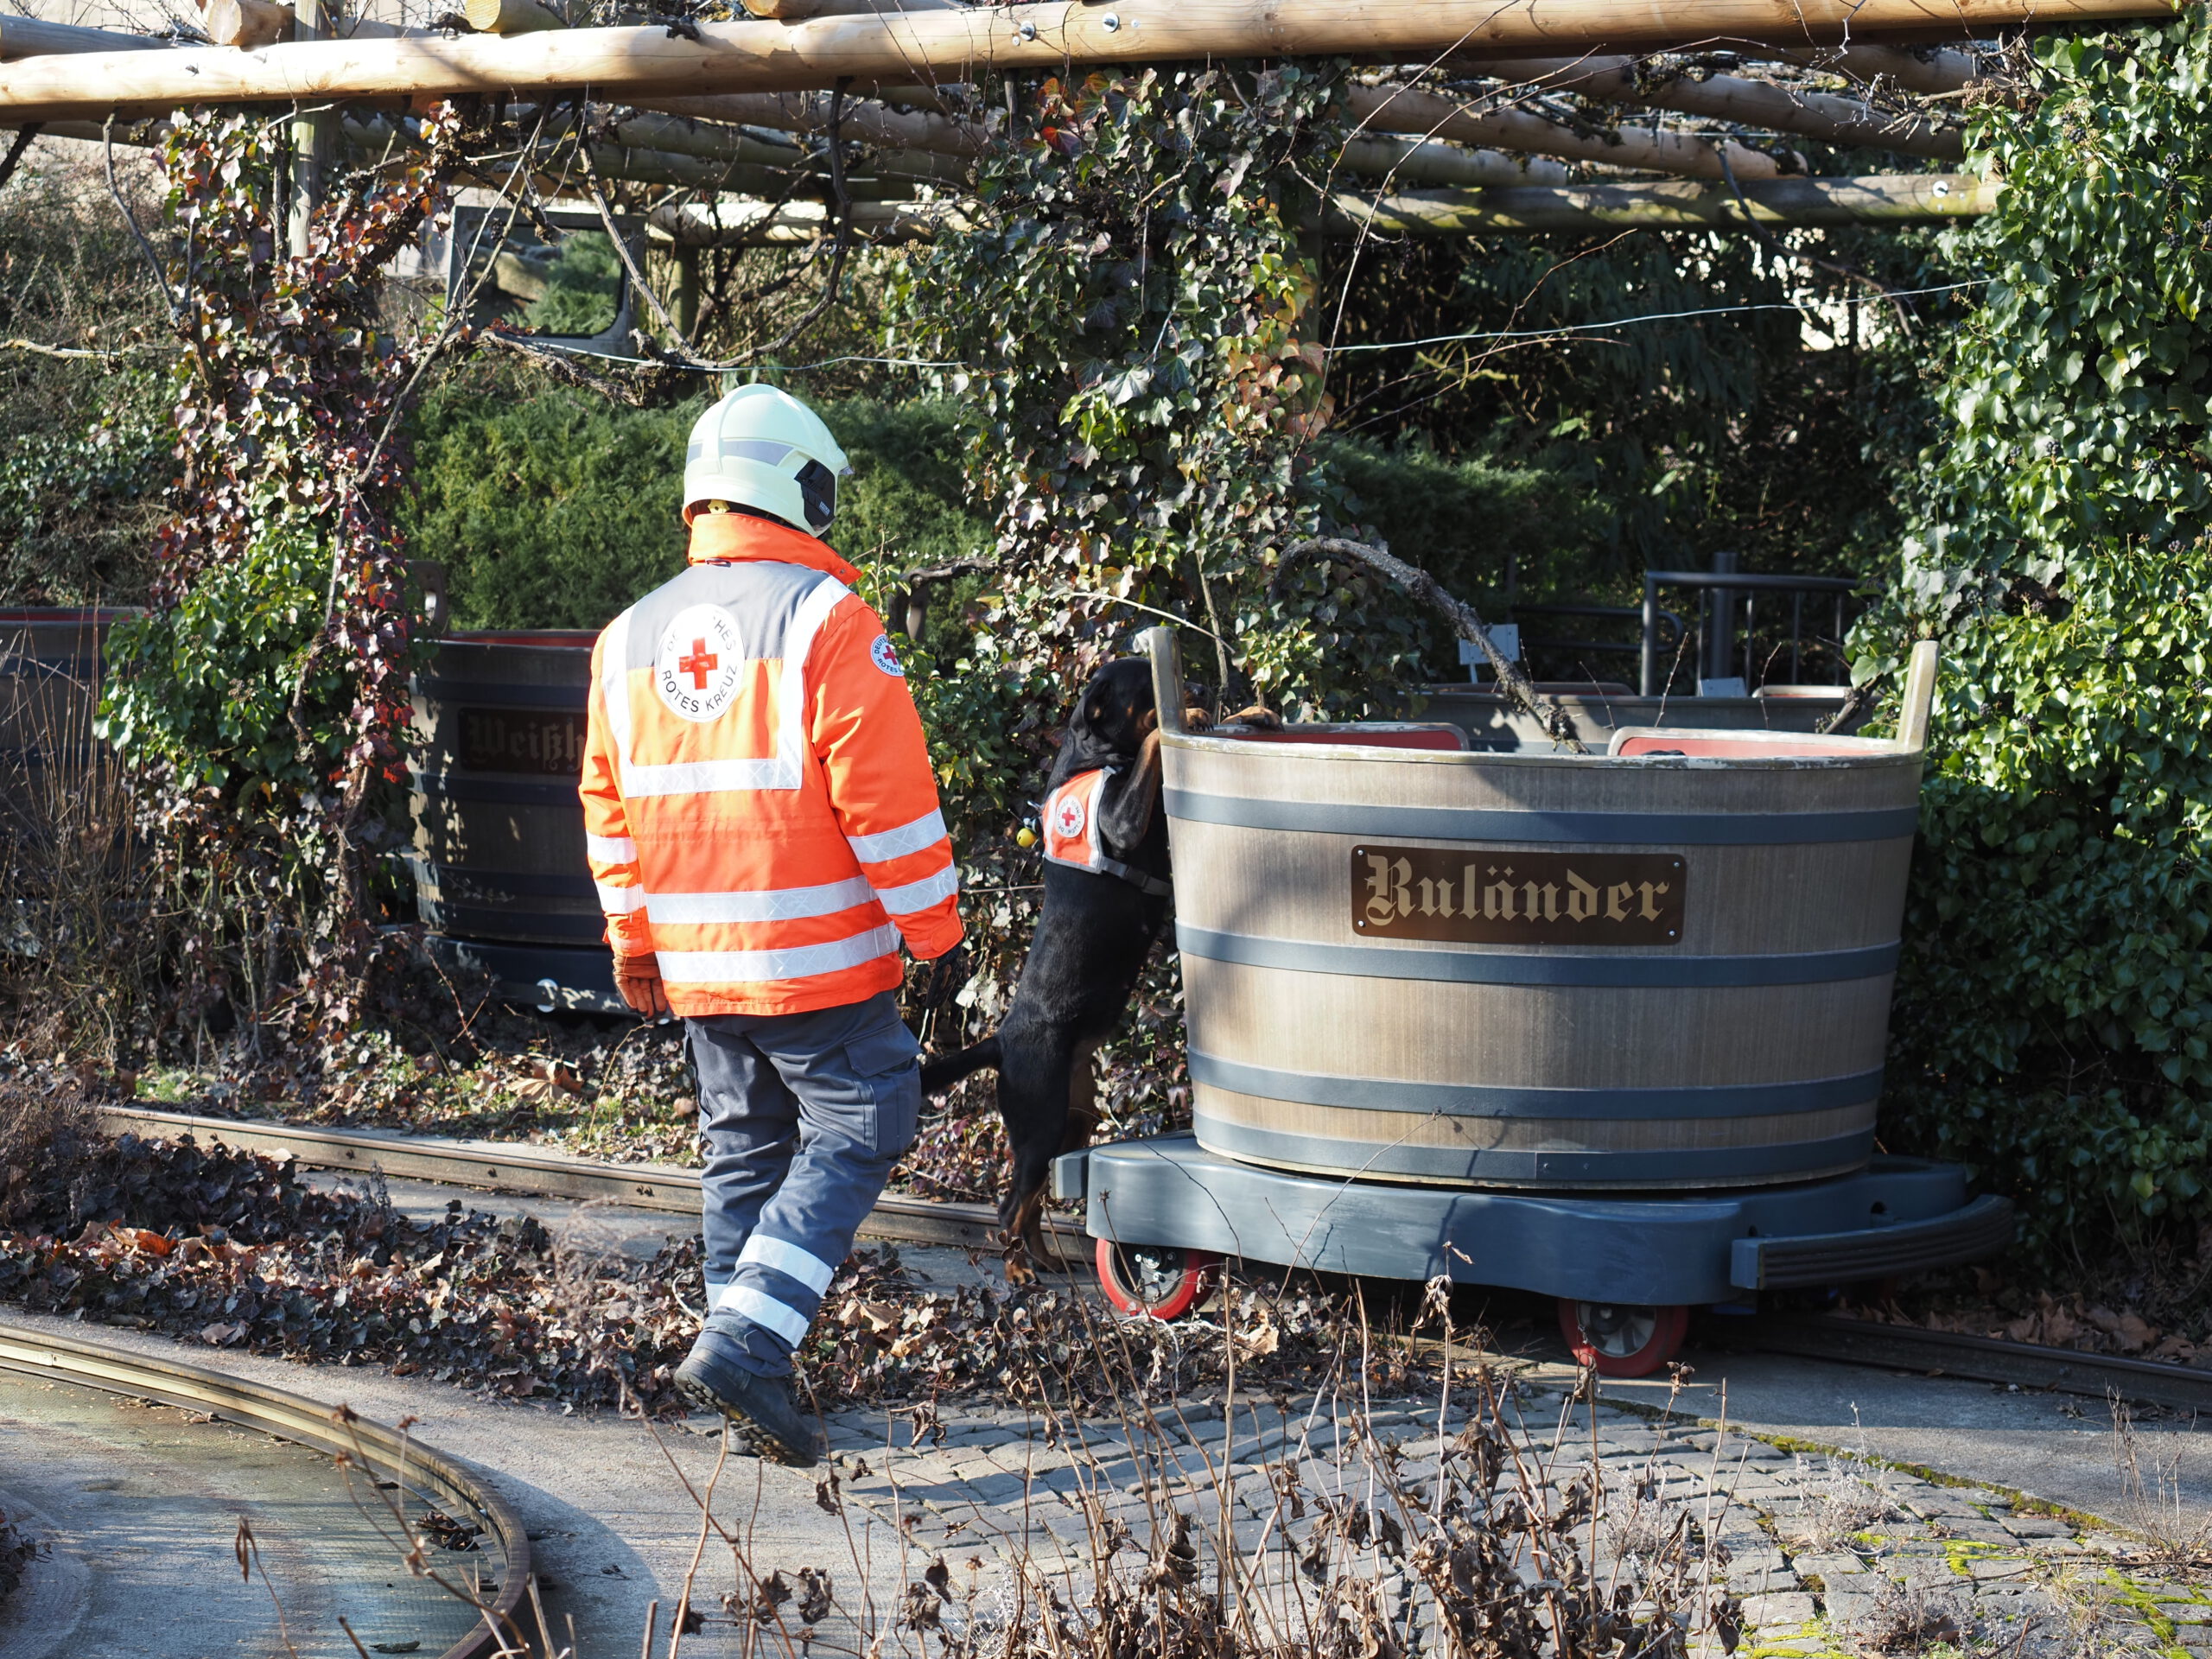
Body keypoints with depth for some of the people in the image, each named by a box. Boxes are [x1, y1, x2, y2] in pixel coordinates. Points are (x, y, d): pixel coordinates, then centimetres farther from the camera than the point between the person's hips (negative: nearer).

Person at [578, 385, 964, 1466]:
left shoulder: (631, 638, 10)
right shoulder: (824, 618, -11)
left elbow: (609, 801, 15)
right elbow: (885, 795, -14)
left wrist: (633, 942, 22)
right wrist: (934, 928, -6)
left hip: (694, 965, 6)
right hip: (817, 958, -6)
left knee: (743, 1151, 15)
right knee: (853, 1134, 2)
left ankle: (750, 1384, 17)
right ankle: (744, 1343, -12)